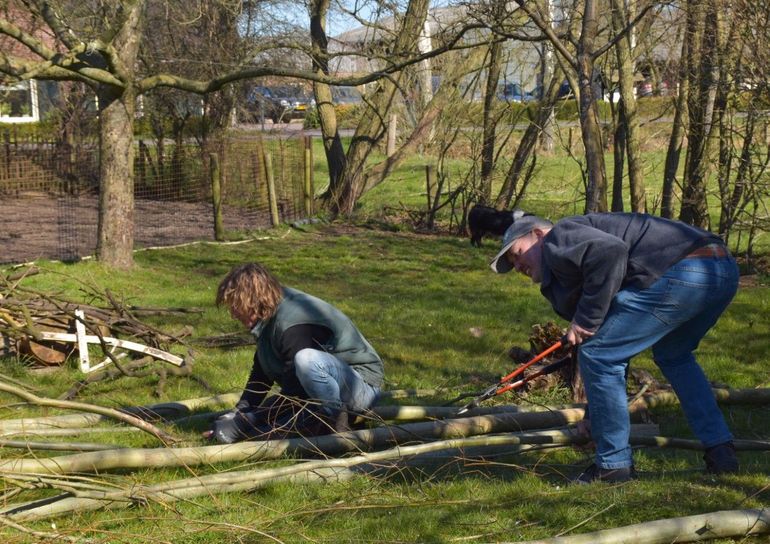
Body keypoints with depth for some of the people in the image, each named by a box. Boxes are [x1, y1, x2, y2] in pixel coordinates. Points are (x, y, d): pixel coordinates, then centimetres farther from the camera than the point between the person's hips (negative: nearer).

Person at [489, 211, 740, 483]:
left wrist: (587, 319, -11)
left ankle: (614, 464, 8)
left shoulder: (558, 238, 3)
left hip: (680, 273, -11)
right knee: (674, 357, 34)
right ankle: (721, 451, 28)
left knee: (598, 356, 0)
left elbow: (609, 251, -17)